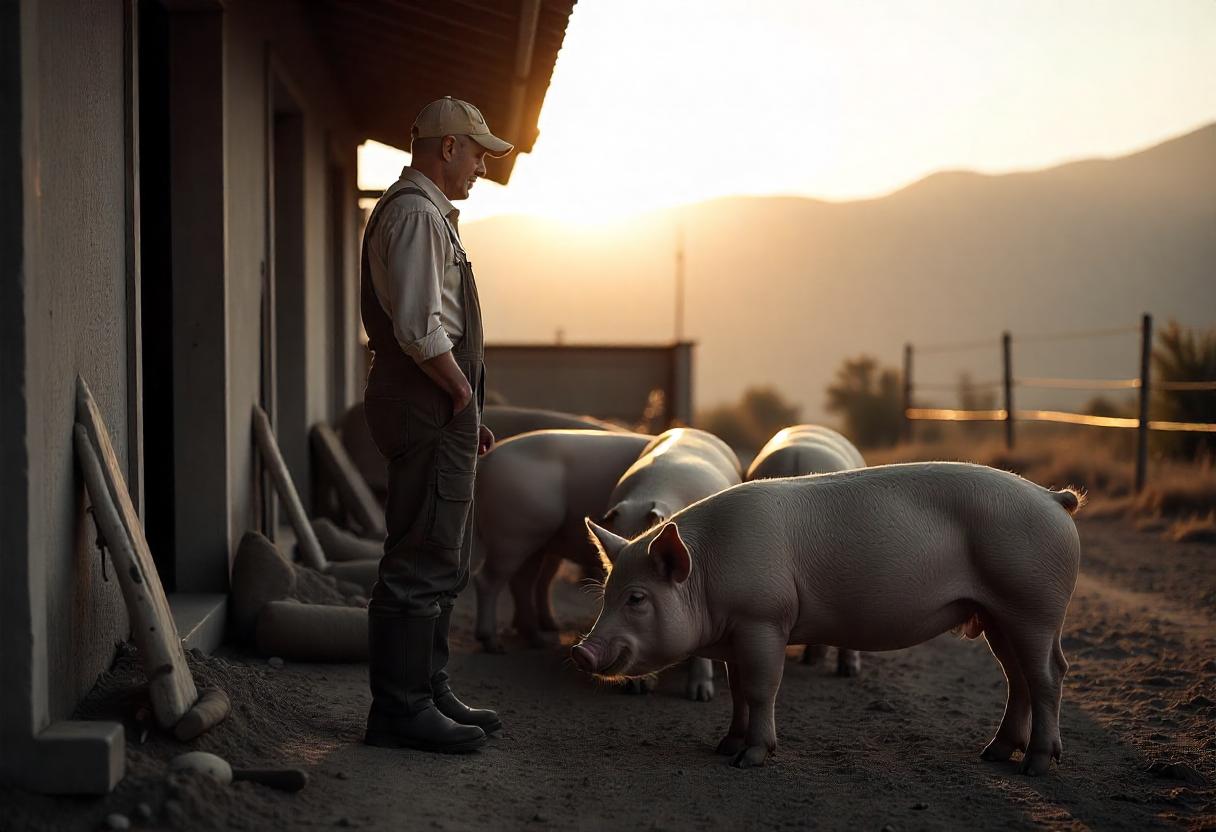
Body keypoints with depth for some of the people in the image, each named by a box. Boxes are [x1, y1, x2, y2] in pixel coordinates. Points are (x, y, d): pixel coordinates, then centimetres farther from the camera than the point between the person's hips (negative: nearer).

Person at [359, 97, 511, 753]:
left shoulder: (429, 212, 21)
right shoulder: (415, 213, -13)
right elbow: (419, 329, -22)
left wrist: (464, 403, 16)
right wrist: (462, 393, -11)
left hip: (438, 405, 11)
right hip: (430, 405, -11)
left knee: (443, 558, 17)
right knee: (422, 562, -8)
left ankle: (427, 693, 25)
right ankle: (400, 710, -2)